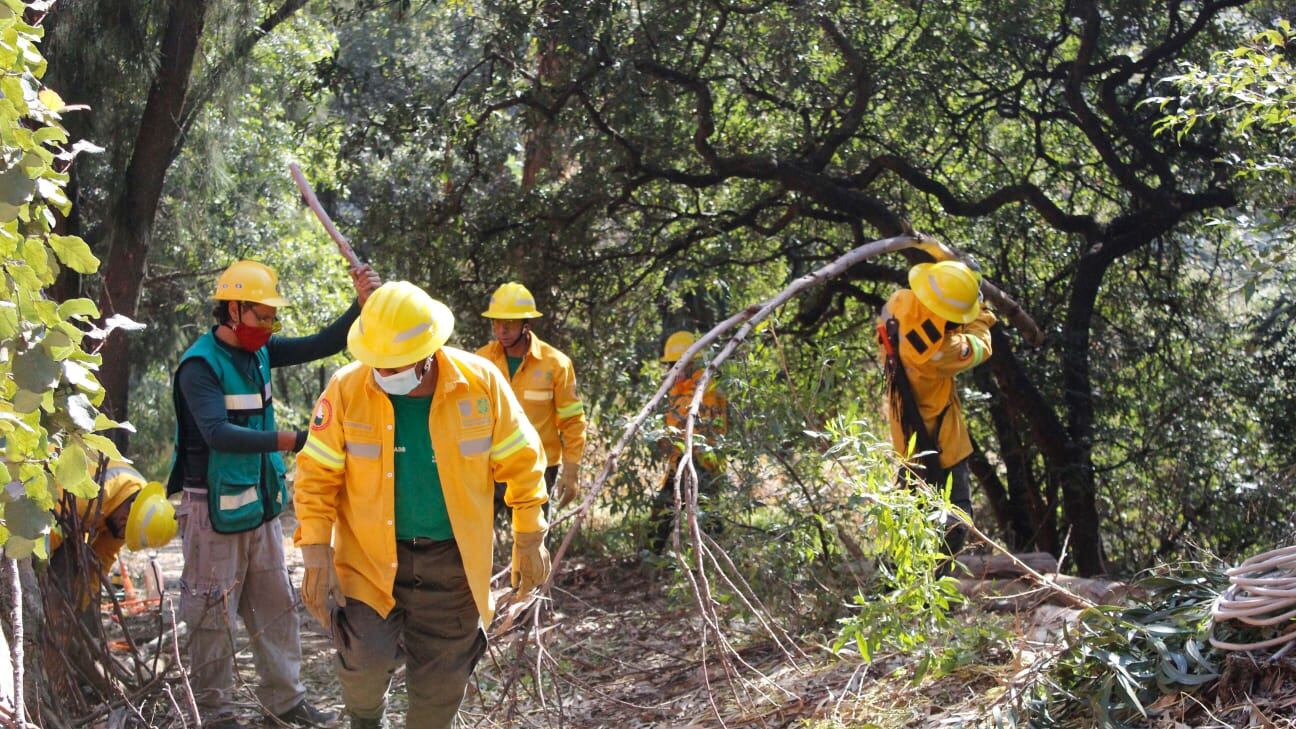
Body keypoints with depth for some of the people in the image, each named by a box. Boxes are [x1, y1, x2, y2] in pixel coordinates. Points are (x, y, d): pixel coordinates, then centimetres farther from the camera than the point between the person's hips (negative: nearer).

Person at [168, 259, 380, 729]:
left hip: (261, 505, 8)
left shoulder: (259, 351, 5)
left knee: (276, 606, 15)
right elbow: (218, 434, -29)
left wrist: (363, 304, -8)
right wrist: (294, 441, -36)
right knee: (213, 616, 4)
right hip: (216, 510, -8)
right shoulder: (200, 365, -17)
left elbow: (321, 346, 6)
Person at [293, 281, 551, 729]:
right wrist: (316, 560, -10)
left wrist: (529, 542, 2)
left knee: (441, 683, 9)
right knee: (367, 657, -16)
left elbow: (520, 462, -1)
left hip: (453, 560, 1)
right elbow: (317, 476, -6)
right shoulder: (346, 389, -12)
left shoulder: (481, 382, -11)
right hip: (371, 557, -1)